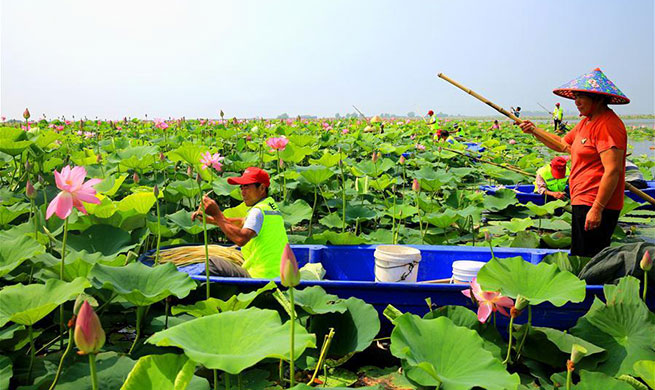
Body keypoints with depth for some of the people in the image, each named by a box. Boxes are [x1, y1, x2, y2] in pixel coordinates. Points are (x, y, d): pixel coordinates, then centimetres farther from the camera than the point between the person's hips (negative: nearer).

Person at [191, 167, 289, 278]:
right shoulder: (271, 205, 14)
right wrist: (208, 219, 10)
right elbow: (241, 223, 20)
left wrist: (217, 214, -24)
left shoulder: (258, 211, -16)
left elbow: (241, 239, -32)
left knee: (211, 263, -8)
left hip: (261, 277, -10)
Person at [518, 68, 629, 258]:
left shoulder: (608, 125, -18)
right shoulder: (586, 122, 16)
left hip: (596, 207, -11)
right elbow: (563, 145, 29)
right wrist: (535, 131, 17)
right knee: (579, 260, 17)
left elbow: (613, 170, -24)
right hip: (583, 203, 11)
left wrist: (597, 208, -26)